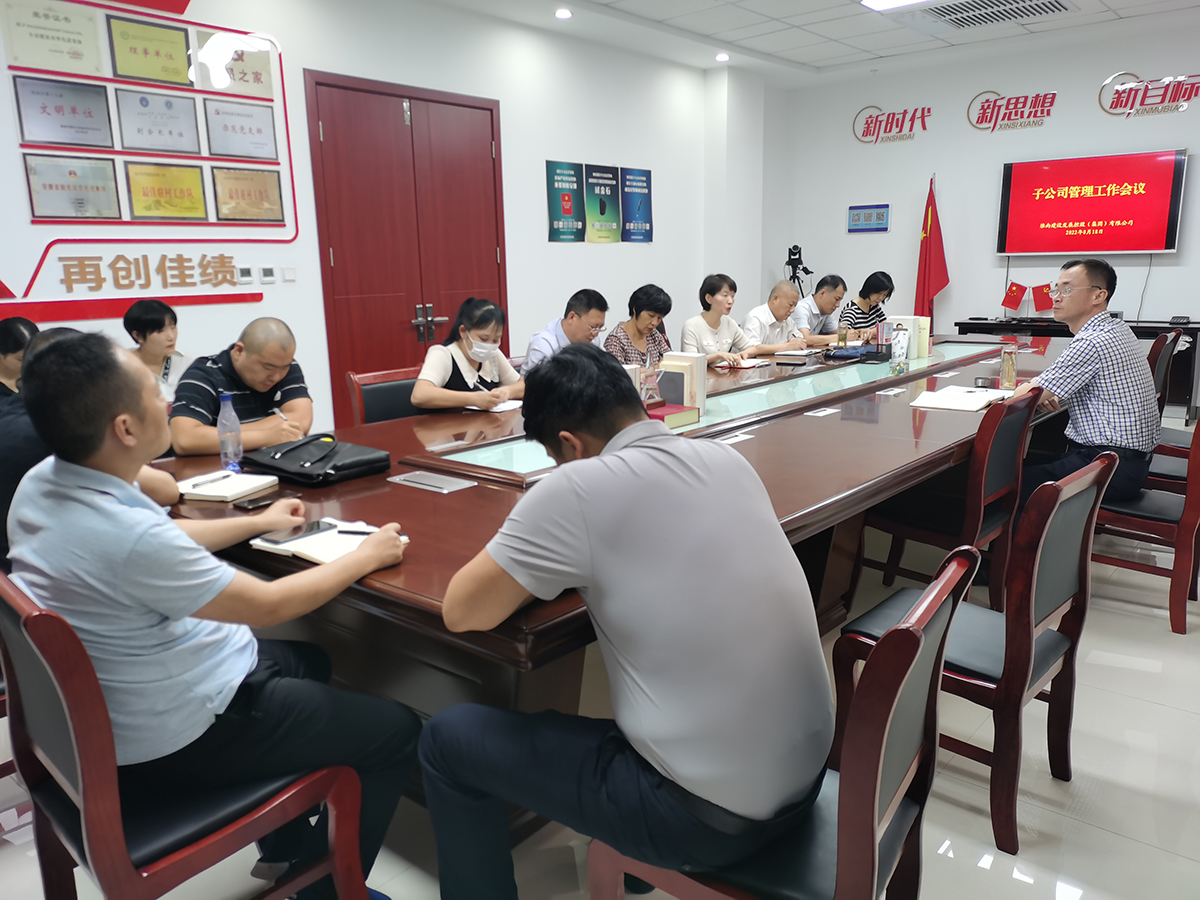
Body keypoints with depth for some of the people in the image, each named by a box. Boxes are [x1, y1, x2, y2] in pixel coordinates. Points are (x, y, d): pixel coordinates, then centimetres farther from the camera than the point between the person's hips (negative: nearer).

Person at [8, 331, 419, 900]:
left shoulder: (41, 483, -6)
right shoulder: (126, 534, -34)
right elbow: (268, 605, -21)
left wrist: (257, 523, 19)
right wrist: (366, 557, -8)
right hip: (172, 743, -10)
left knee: (307, 661, 29)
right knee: (397, 731, 0)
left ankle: (287, 845, 39)